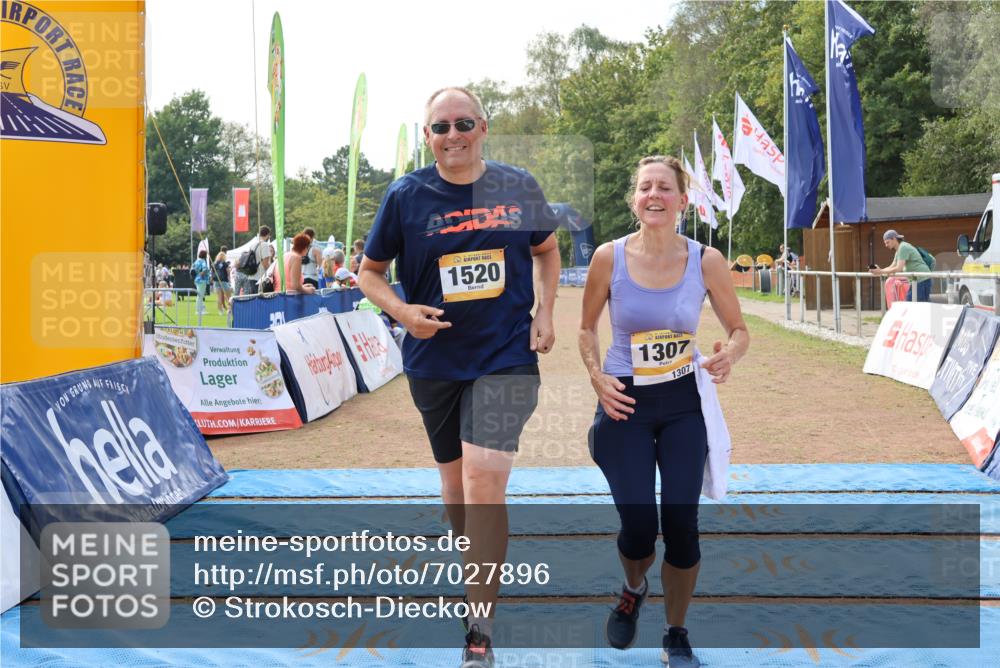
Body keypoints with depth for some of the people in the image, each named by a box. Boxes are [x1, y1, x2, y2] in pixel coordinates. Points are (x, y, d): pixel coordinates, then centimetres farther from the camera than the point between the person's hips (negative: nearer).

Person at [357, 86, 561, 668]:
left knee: (485, 480, -14)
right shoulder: (407, 195, -4)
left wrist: (544, 314, 3)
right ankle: (479, 574, 44)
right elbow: (370, 271, 6)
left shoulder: (519, 187, -1)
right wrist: (401, 311, -13)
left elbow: (547, 250, 16)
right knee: (455, 478, 15)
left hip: (507, 355, -1)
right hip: (435, 359, 2)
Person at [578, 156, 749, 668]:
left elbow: (739, 329, 2)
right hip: (624, 402, 0)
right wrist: (597, 378, -12)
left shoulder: (706, 261, -9)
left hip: (684, 403, 1)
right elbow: (587, 328, 4)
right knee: (638, 527, -4)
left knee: (681, 524, -2)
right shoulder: (609, 257, -10)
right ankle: (633, 592, 34)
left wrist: (729, 354, -21)